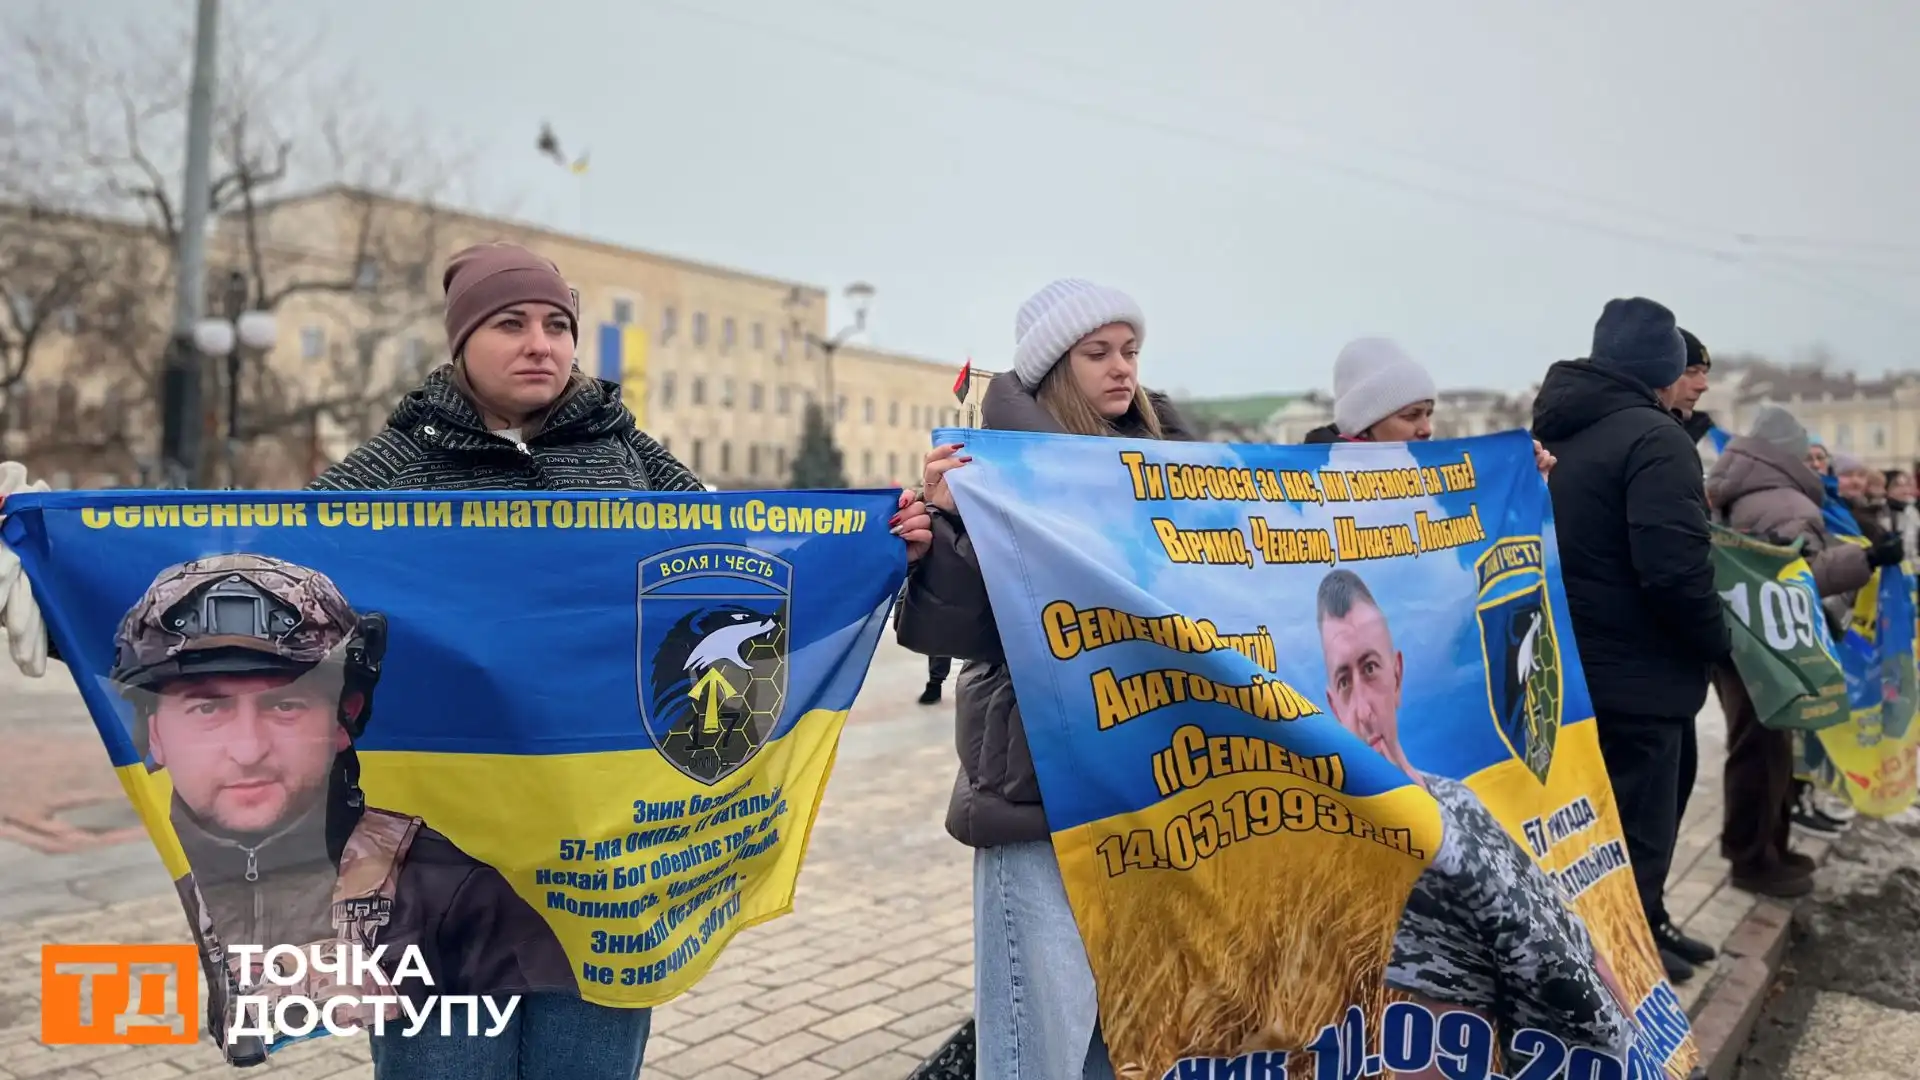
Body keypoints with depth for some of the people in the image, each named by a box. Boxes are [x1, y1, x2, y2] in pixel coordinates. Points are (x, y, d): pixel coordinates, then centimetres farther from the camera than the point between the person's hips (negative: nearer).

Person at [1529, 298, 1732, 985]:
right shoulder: (1653, 438, -18)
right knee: (1639, 822, 6)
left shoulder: (1553, 434, 11)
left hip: (1568, 665, 9)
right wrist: (1717, 643, -10)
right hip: (1635, 672, -9)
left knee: (1593, 814, 20)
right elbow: (1675, 568, -25)